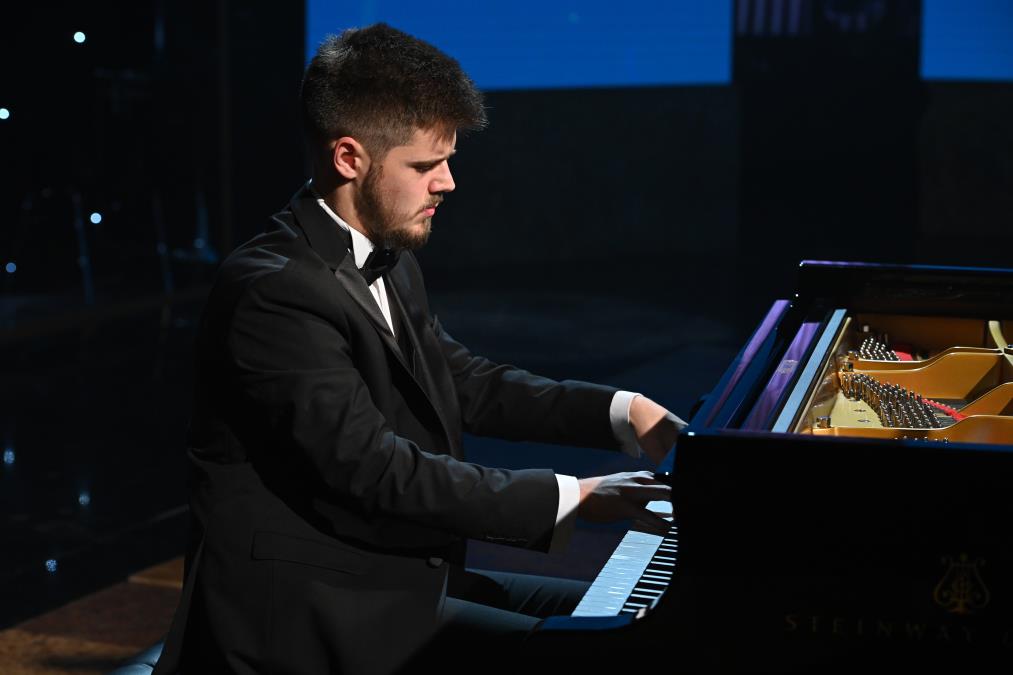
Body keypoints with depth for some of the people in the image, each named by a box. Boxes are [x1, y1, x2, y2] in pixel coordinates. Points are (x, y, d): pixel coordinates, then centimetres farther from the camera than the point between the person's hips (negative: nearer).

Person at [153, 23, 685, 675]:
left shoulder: (389, 264, 9)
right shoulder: (275, 291, -22)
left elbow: (466, 382, 16)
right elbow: (379, 474, -26)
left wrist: (624, 411, 4)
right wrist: (571, 498, -23)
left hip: (396, 574, 10)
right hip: (310, 615, -10)